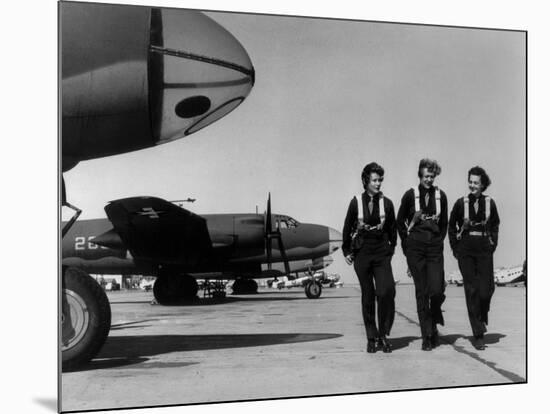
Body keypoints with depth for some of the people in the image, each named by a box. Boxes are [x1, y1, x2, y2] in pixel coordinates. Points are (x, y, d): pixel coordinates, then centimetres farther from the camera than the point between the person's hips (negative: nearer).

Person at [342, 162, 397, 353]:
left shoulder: (386, 203, 2)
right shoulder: (356, 202, -1)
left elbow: (392, 229, 12)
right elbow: (347, 228, 8)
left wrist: (391, 249, 10)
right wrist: (346, 251, 10)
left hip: (381, 253, 0)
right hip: (362, 253, 0)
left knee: (387, 292, -16)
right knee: (367, 296, 5)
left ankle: (383, 334, 0)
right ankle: (371, 338, 16)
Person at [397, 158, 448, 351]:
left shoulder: (440, 196, 5)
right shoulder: (410, 195, -1)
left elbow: (444, 223, 16)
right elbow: (400, 222, 8)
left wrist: (439, 241, 9)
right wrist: (407, 243, 4)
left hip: (435, 248, 1)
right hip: (415, 248, -1)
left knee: (437, 290, -9)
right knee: (421, 292, 0)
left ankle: (434, 325, 20)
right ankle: (427, 336, 8)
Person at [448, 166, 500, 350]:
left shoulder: (489, 203, 3)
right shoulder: (461, 203, 0)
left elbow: (495, 225, 16)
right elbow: (451, 226, 10)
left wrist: (493, 244, 7)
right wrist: (455, 247, 4)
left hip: (484, 250, 1)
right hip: (465, 250, -1)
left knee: (486, 290, -7)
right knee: (471, 290, -2)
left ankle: (482, 316, 29)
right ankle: (478, 335, 5)